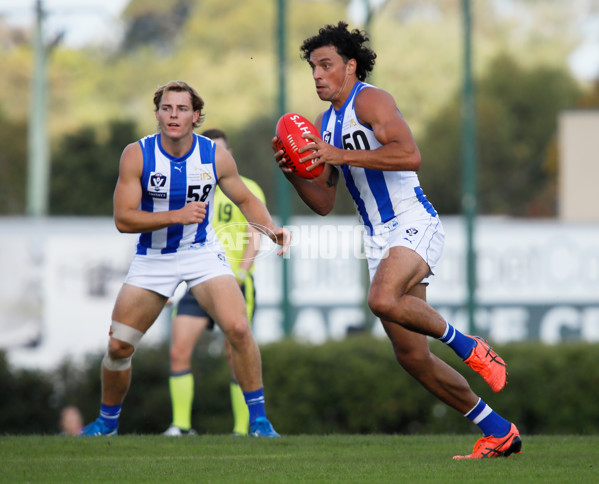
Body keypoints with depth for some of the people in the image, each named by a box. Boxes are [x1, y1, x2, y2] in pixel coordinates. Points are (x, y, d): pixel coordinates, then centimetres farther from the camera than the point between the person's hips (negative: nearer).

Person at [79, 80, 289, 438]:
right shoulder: (136, 155, -15)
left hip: (203, 253, 0)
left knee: (238, 329, -21)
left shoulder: (216, 156, -10)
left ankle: (259, 420, -9)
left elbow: (245, 199, 7)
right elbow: (123, 219, -18)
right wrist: (177, 215, -29)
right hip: (153, 258, 0)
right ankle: (108, 421, 25)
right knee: (118, 346, 0)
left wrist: (270, 228, -12)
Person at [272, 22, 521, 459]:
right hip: (380, 238, 9)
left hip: (414, 224, -9)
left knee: (384, 300, -36)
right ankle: (498, 432, 11)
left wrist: (341, 155, -22)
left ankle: (469, 348, -13)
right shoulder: (324, 124, 19)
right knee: (411, 356, 2)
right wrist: (295, 175, 1)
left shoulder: (370, 100, -7)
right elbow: (324, 203, 20)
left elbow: (410, 156, -22)